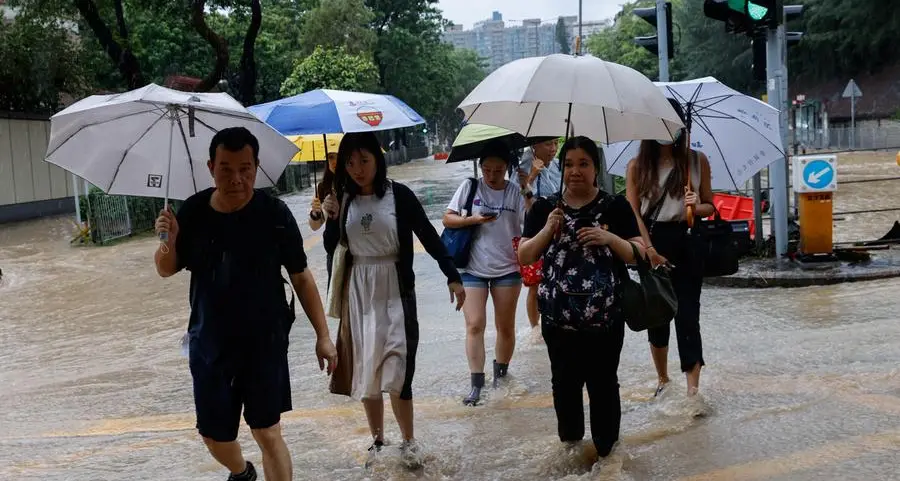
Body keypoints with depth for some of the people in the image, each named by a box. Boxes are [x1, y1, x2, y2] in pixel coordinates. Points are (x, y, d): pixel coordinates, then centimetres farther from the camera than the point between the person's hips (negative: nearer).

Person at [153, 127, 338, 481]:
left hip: (265, 341, -3)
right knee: (214, 436, 16)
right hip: (209, 343, 3)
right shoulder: (192, 212, -8)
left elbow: (301, 278, -6)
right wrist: (169, 241, -17)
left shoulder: (274, 213, -15)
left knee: (267, 432, -5)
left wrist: (323, 335, -7)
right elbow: (166, 270, 5)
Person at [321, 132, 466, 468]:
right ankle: (377, 439, 25)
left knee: (396, 371, -7)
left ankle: (408, 441, 9)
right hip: (358, 292, 4)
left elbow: (429, 237, -5)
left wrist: (453, 277, -10)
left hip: (395, 291, -4)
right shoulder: (344, 198, 2)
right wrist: (331, 219, -9)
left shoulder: (399, 195, -8)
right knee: (366, 369, 10)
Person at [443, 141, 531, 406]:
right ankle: (476, 385, -5)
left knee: (506, 326, 10)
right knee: (474, 325, -7)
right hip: (473, 269, -1)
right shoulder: (470, 187, -2)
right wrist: (473, 219, -16)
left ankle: (501, 374, 29)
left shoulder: (516, 192, -1)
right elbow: (448, 219, -2)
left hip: (507, 269, 1)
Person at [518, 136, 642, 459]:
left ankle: (606, 446, 19)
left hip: (605, 318, -2)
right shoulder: (544, 208, 6)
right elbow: (524, 257, 4)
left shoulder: (616, 207, 1)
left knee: (603, 383, 5)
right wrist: (547, 230, -12)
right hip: (558, 317, 2)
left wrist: (609, 238, -17)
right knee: (564, 381, 11)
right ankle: (569, 441, 30)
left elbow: (639, 254, 1)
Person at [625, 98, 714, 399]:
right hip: (652, 242, 1)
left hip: (687, 242, -1)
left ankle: (693, 388, -6)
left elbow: (710, 206, 8)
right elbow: (633, 213, -2)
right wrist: (649, 249, -13)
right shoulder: (637, 166, 2)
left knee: (687, 314, -6)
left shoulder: (697, 160, 3)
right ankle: (663, 379, 26)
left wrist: (697, 207, -15)